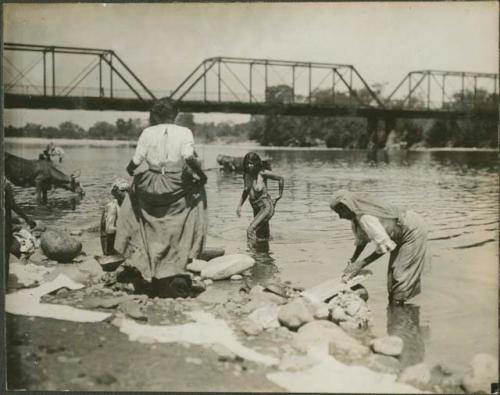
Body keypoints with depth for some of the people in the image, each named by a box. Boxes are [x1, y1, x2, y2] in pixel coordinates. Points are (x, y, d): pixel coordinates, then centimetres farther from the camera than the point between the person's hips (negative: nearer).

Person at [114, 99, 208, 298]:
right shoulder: (184, 132, -3)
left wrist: (130, 170, 20)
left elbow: (135, 163, -2)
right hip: (177, 188, -2)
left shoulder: (148, 133, 0)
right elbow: (189, 158, -17)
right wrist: (201, 175, -2)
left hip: (151, 187, 2)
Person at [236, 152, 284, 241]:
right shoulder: (246, 175, 1)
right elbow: (245, 192, 17)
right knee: (262, 237, 15)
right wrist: (239, 205, 6)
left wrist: (279, 195, 0)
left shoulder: (262, 173, -15)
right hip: (256, 209, 7)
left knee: (251, 230, -26)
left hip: (266, 207, -7)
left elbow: (281, 179, -5)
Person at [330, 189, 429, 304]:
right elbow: (362, 240, 9)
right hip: (402, 235, 10)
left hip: (413, 231, -10)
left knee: (401, 273, -6)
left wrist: (362, 263, -24)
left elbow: (384, 245, -31)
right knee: (393, 271, 12)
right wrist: (352, 261, 0)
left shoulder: (365, 218, -32)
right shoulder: (357, 216, -4)